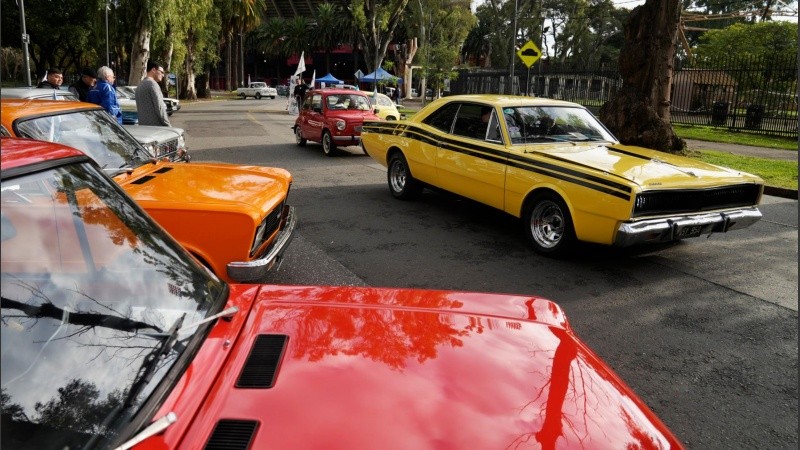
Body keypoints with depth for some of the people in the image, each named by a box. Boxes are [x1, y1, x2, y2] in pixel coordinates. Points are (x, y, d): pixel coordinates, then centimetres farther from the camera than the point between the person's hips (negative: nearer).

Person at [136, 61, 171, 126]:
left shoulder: (140, 85, 20)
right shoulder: (152, 84, -9)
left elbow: (138, 109, 22)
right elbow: (159, 107, -15)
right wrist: (168, 126, -13)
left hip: (143, 126, 9)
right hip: (155, 126, -9)